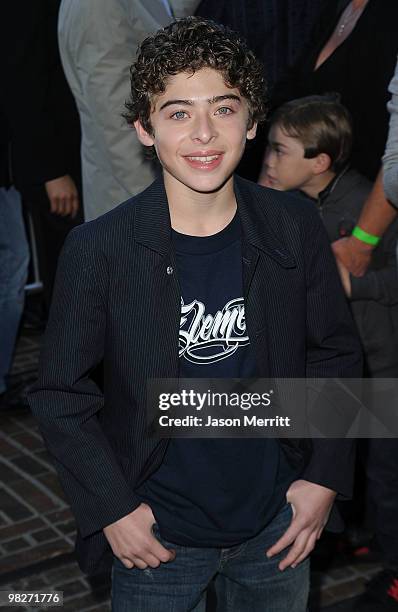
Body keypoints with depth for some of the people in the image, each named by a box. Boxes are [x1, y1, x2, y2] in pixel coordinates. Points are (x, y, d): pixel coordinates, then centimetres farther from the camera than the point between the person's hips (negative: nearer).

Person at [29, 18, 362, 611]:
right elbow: (60, 395, -8)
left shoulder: (295, 229, -9)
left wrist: (326, 476, -3)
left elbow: (336, 356, 2)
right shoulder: (98, 249, -16)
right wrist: (111, 509, -10)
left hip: (277, 523, 3)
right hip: (156, 536, -2)